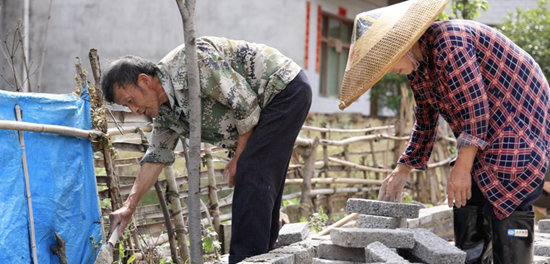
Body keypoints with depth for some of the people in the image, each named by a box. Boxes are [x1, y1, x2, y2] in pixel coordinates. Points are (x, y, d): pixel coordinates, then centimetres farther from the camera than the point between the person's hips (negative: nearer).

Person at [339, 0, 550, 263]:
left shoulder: (449, 44, -24)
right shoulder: (418, 68, 6)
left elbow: (475, 109, -25)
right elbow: (425, 123, 18)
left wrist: (462, 167, -21)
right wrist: (402, 170, 16)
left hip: (517, 130, -10)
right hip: (485, 137, 10)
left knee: (507, 212, -14)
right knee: (468, 213, 6)